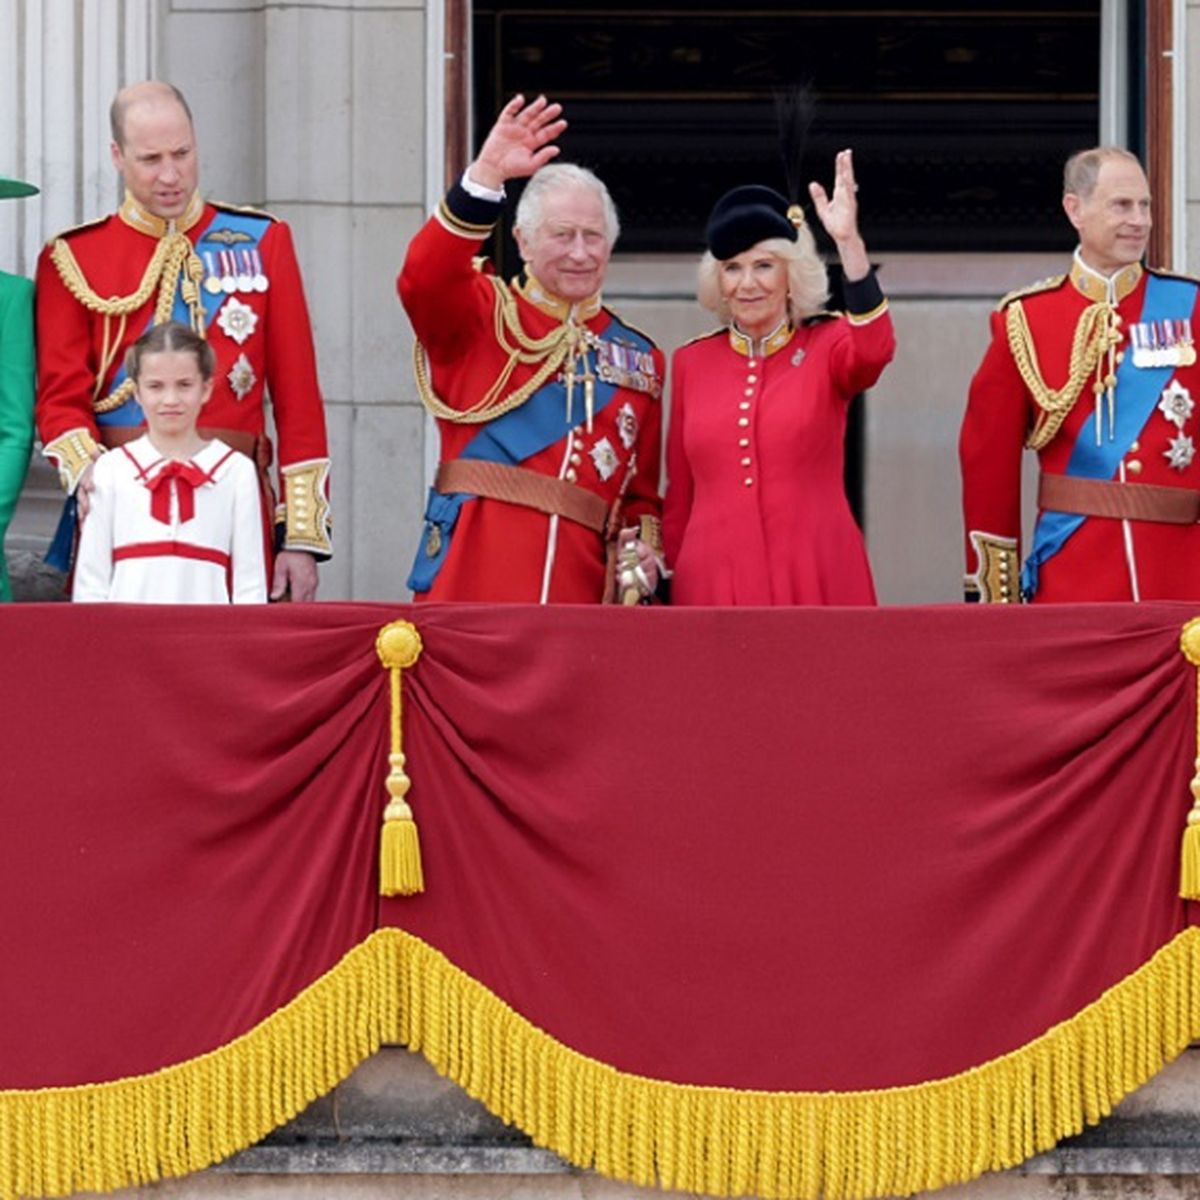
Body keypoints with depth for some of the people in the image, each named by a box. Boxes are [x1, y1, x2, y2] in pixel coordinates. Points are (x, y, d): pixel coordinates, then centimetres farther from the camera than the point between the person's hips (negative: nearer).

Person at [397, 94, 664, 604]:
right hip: (471, 585, -3)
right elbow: (423, 279, -15)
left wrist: (642, 549, -1)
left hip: (580, 590, 3)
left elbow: (642, 492, 20)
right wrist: (487, 175, -23)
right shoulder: (482, 317, 8)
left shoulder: (639, 359, 17)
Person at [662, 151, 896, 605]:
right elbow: (679, 494, 14)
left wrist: (848, 242, -30)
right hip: (713, 582, 2)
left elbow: (874, 350, -21)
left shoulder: (826, 346, 3)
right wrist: (668, 580, 12)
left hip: (815, 581, -2)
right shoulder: (691, 362, 10)